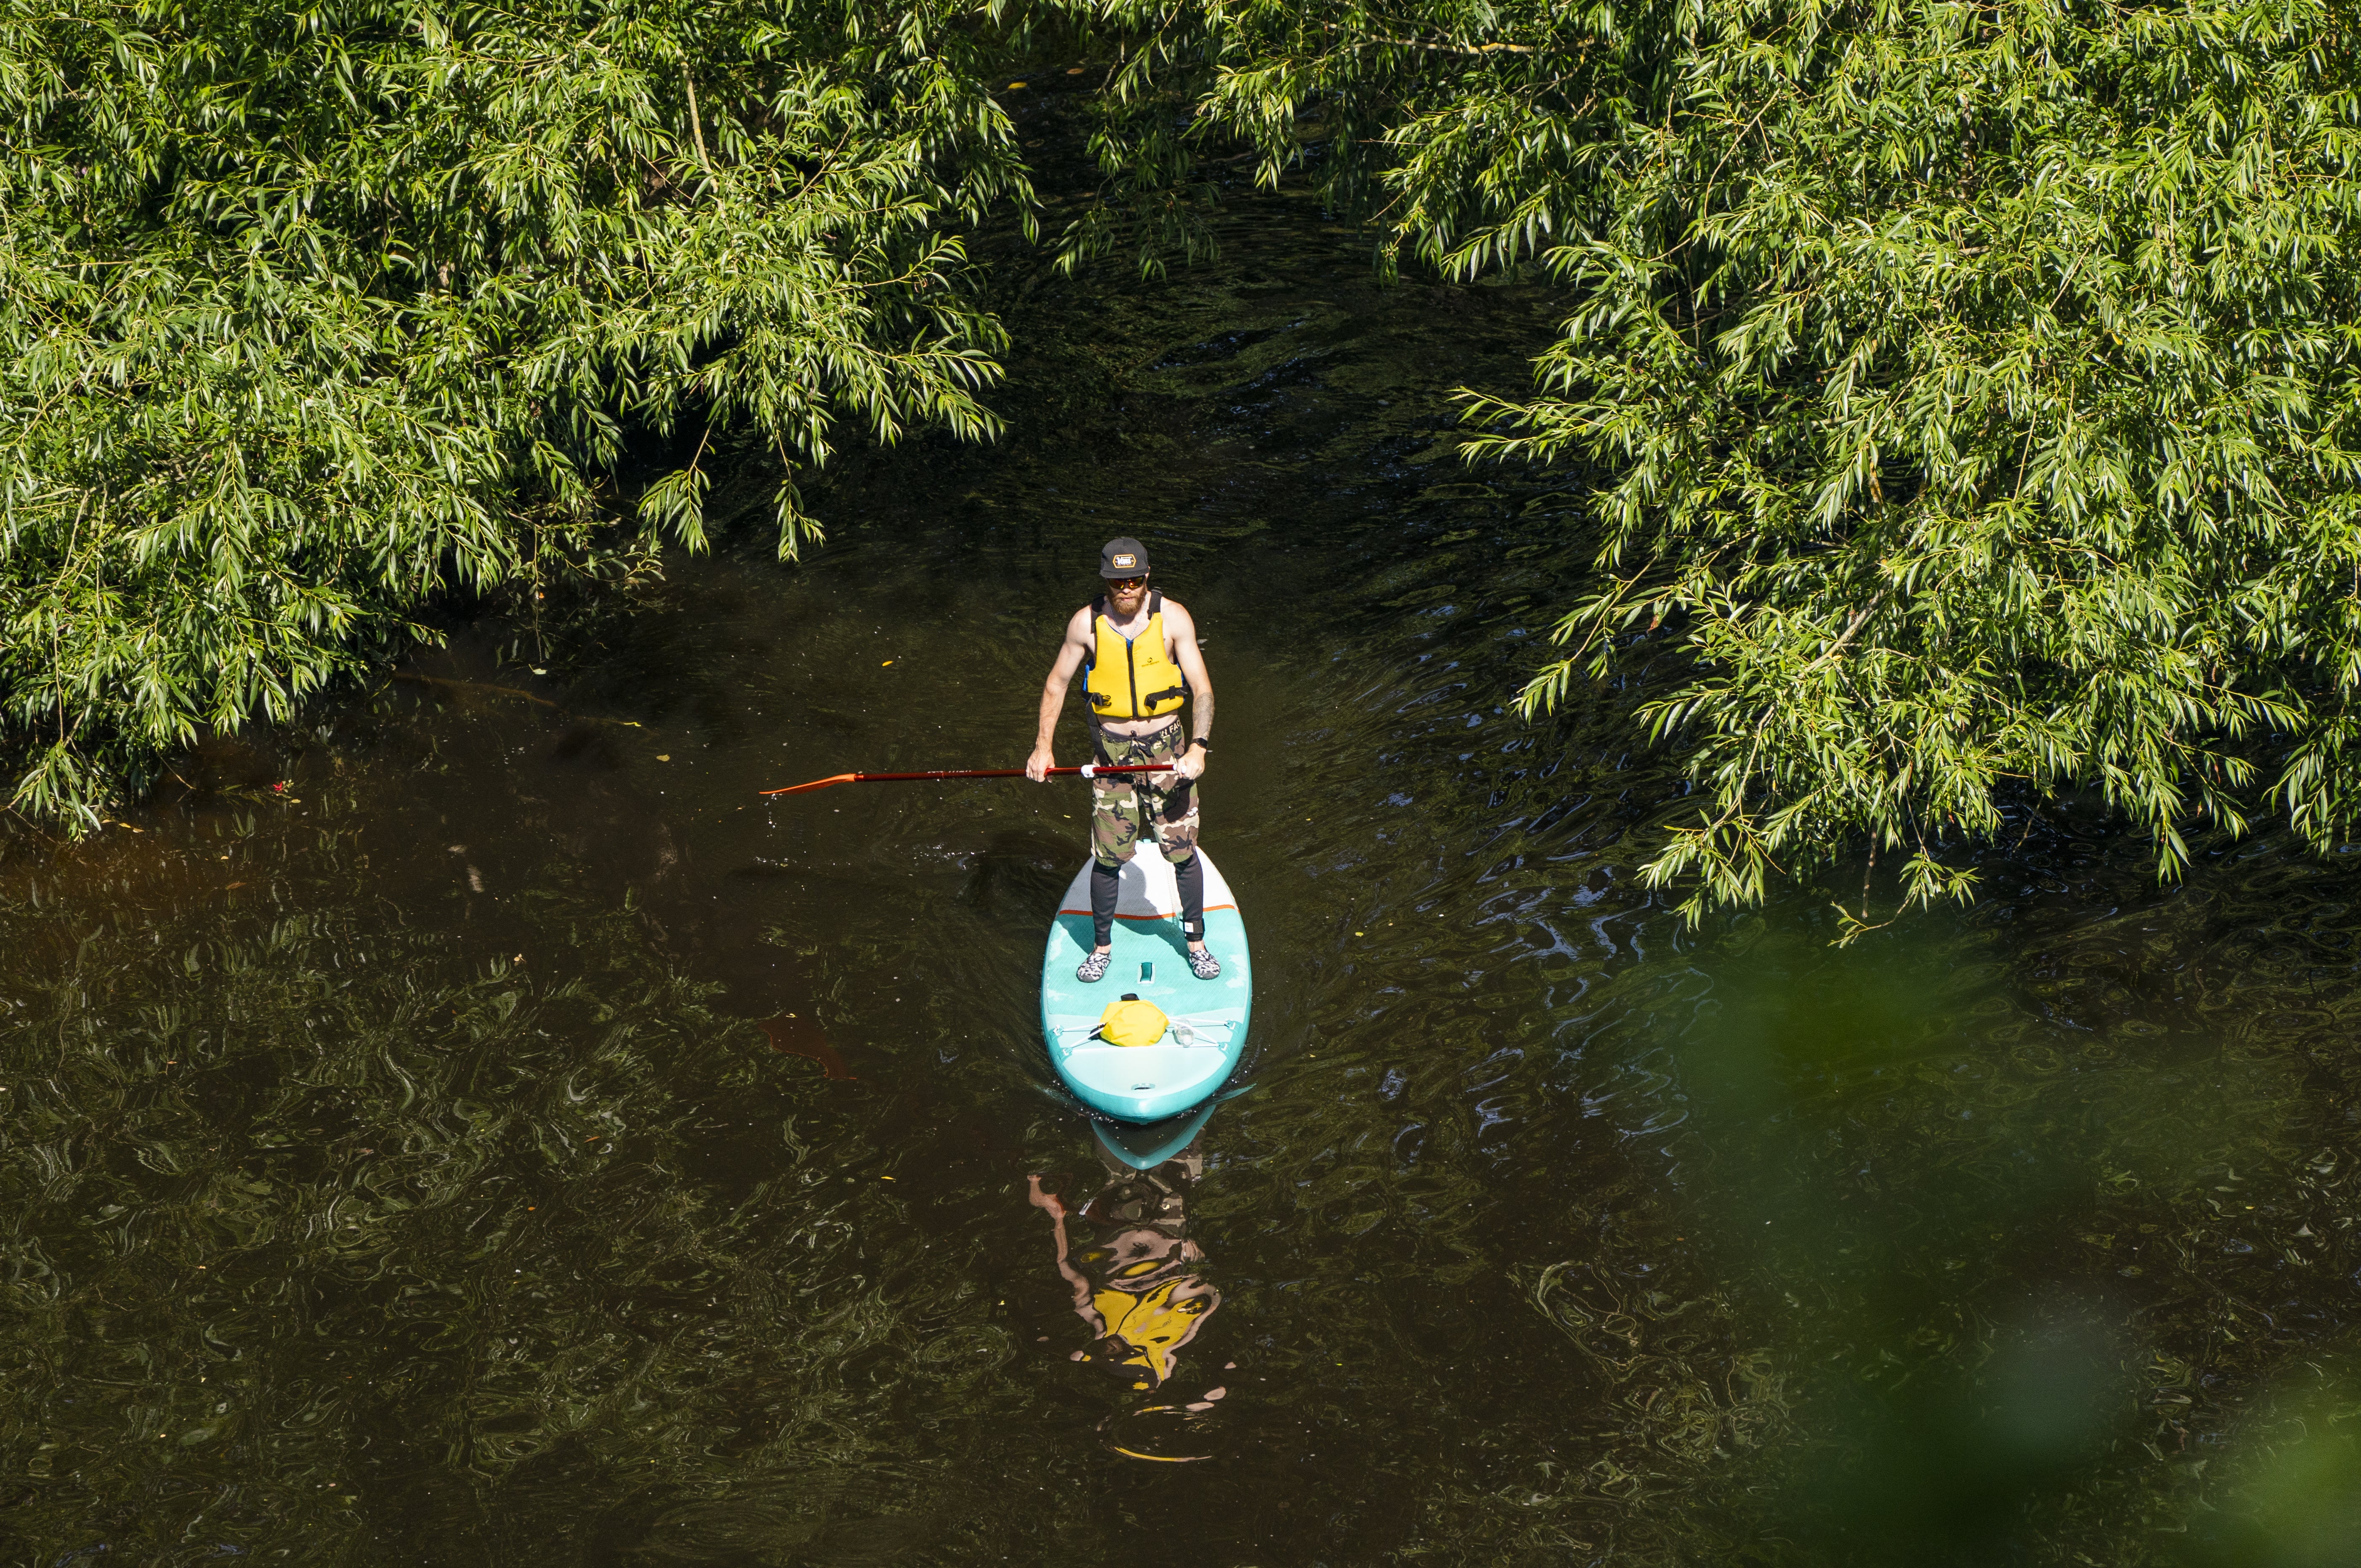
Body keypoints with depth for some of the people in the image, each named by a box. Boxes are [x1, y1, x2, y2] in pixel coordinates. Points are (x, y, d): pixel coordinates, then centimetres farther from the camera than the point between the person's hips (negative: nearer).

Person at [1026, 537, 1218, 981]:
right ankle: (1102, 947, 21)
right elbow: (1057, 683, 6)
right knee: (1108, 857, 2)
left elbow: (1202, 688, -10)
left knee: (1183, 852, 3)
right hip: (1112, 749, 0)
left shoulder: (1172, 618, -9)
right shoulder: (1087, 623, -7)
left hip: (1166, 747, 0)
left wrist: (1199, 747, -24)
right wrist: (1042, 746, 0)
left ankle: (1196, 940, 23)